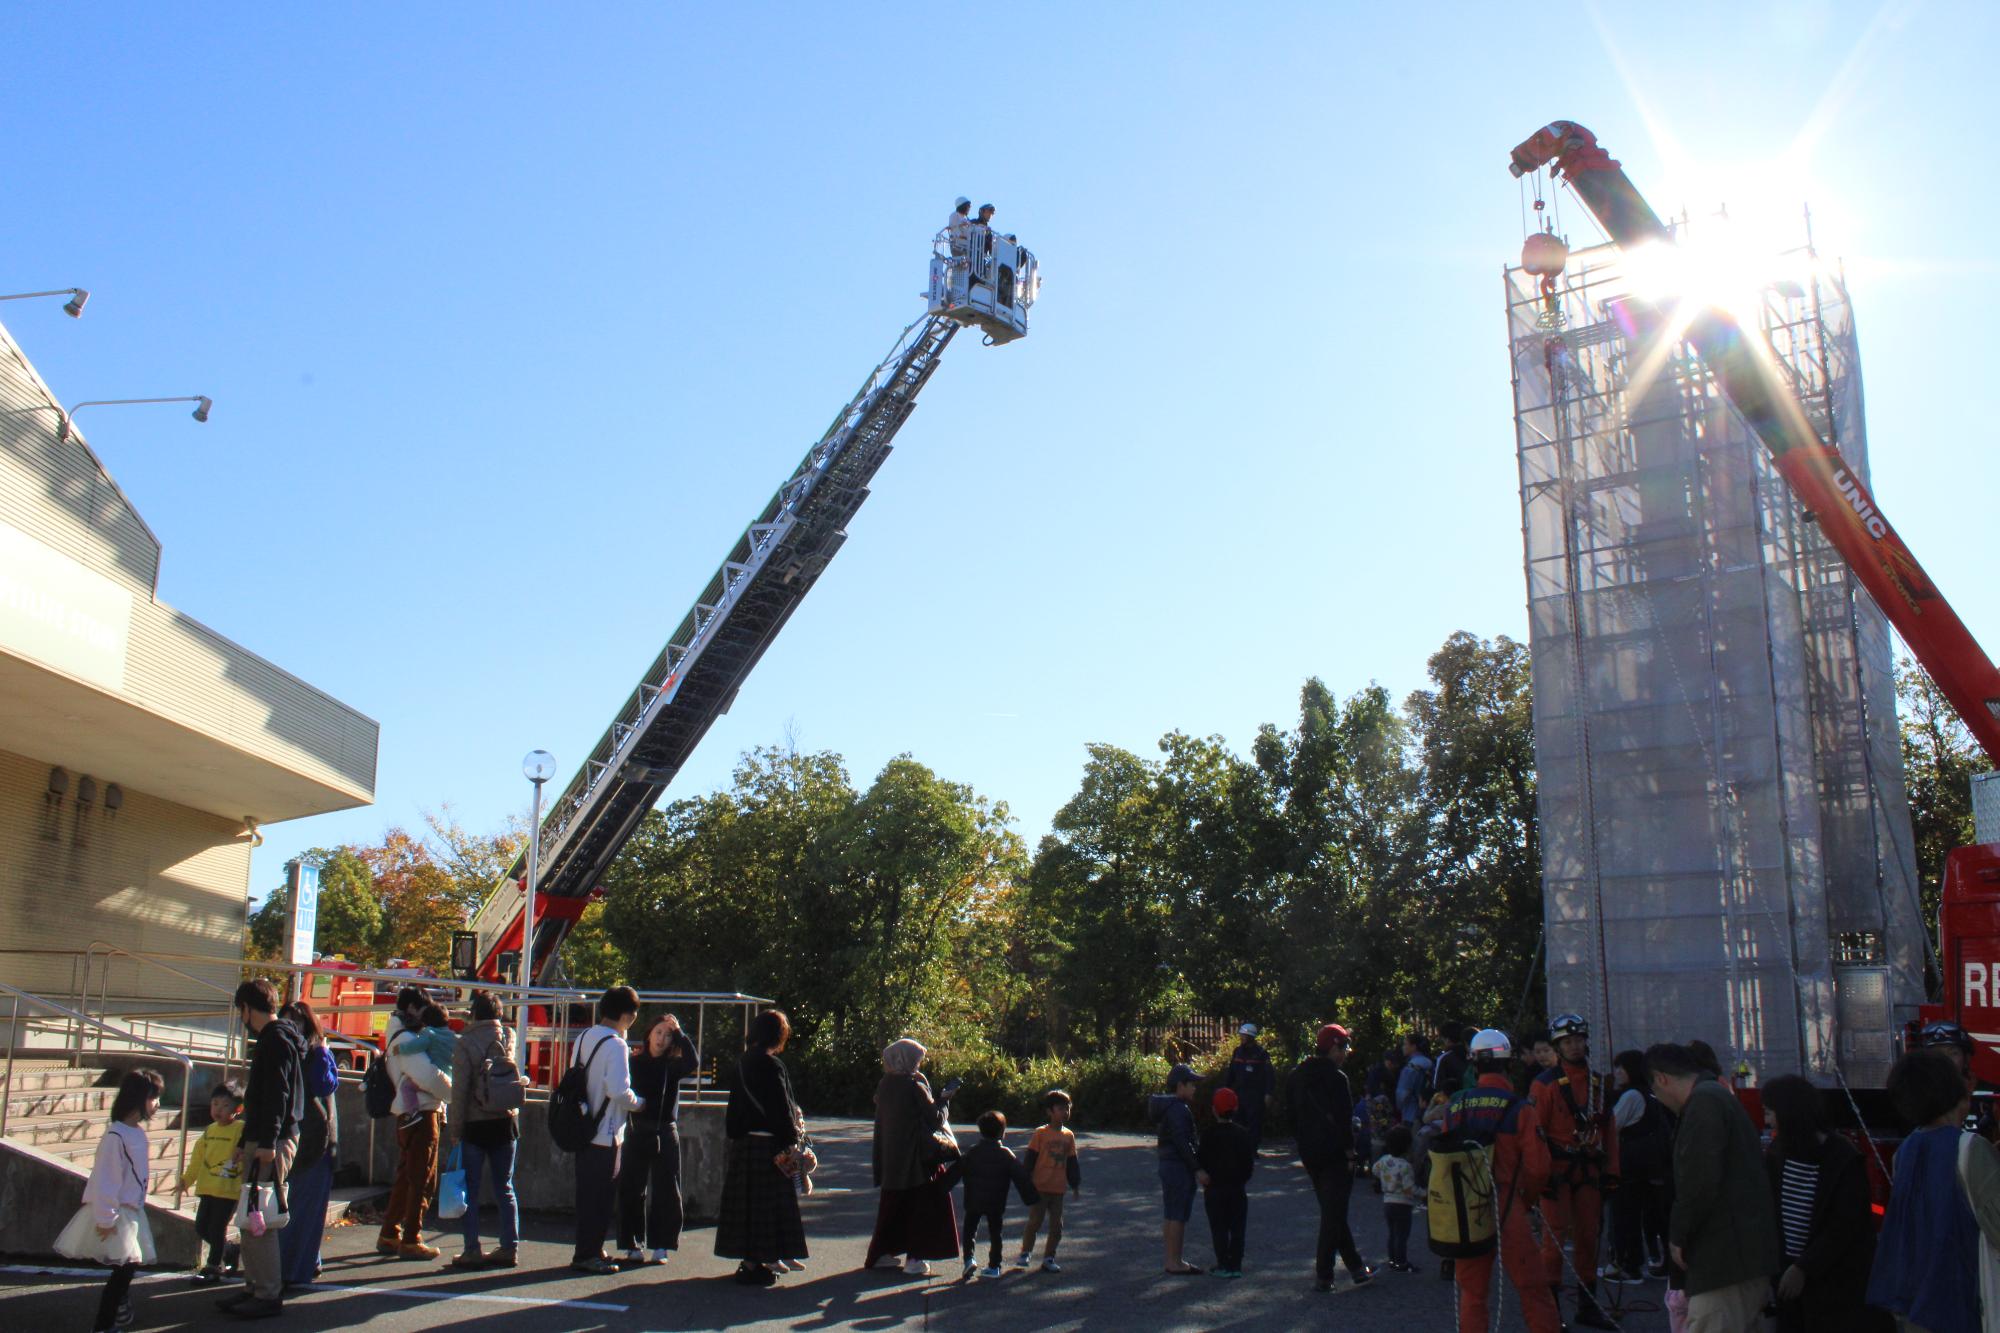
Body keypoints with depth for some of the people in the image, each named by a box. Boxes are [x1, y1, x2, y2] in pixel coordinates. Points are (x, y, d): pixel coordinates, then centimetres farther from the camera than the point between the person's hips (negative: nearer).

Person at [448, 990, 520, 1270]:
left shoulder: (465, 1043, -9)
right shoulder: (509, 1037, 3)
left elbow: (459, 1089, -11)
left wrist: (456, 1125, -6)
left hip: (476, 1124, -4)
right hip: (506, 1121, 4)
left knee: (469, 1191, 5)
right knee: (504, 1189, 11)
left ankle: (472, 1250, 4)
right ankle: (510, 1247, 11)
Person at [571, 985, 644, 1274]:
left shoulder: (584, 1038, 7)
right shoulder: (616, 1045, -18)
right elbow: (618, 1090, -27)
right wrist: (639, 1103, -8)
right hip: (605, 1133, -8)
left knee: (587, 1193, 16)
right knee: (600, 1195, 1)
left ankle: (588, 1250, 24)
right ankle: (587, 1255, 6)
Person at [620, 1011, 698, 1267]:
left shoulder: (673, 1066, 3)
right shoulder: (634, 1063, 3)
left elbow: (693, 1063, -17)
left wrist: (679, 1032, -13)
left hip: (665, 1133, 0)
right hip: (636, 1132, 0)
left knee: (665, 1191, 2)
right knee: (632, 1191, 3)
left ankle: (661, 1246, 10)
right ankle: (634, 1245, 13)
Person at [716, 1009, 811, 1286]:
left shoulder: (743, 1064, 8)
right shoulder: (771, 1066, -16)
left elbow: (734, 1109, 14)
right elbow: (781, 1109, -17)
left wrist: (736, 1135, 19)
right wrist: (792, 1144, -13)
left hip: (742, 1145, 8)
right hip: (767, 1145, -8)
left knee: (746, 1201, 14)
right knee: (767, 1201, -1)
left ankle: (747, 1259, 22)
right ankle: (755, 1264, 1)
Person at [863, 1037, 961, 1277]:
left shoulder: (885, 1085, 5)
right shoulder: (914, 1085, -15)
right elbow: (935, 1118, -13)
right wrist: (944, 1099, 3)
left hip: (891, 1157, 7)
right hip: (917, 1156, -7)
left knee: (893, 1203, 18)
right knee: (921, 1204, 2)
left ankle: (883, 1251, 23)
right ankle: (915, 1257, 0)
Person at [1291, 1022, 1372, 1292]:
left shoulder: (1298, 1076, 9)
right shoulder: (1335, 1077, -15)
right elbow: (1344, 1118, -18)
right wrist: (1349, 1152, -13)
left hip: (1309, 1152, 8)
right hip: (1334, 1155, -8)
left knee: (1332, 1211, 16)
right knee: (1334, 1212, -1)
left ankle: (1355, 1267, 24)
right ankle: (1323, 1274, -1)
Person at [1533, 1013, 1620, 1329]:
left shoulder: (1598, 1083, 11)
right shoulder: (1545, 1083, -7)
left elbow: (1608, 1128, 14)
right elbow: (1535, 1130, -10)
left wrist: (1611, 1170, 8)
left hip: (1589, 1169, 6)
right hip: (1558, 1169, -6)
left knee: (1589, 1235, 12)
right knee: (1555, 1236, -6)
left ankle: (1588, 1306, 23)